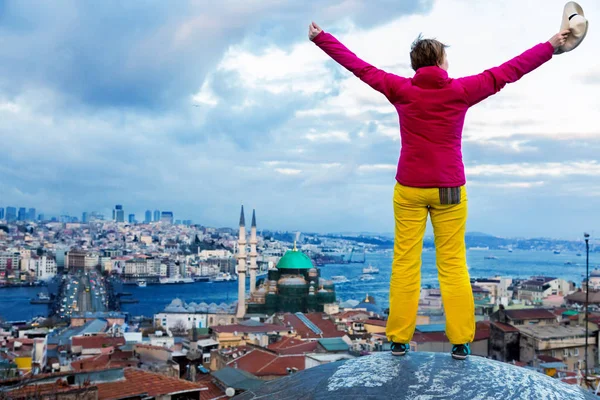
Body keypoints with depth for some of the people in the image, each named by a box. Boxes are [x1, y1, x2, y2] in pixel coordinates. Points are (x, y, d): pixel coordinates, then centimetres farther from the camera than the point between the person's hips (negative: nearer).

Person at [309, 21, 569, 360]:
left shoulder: (401, 89, -2)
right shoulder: (461, 90, -4)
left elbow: (358, 66, 4)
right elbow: (508, 70, 4)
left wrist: (320, 37, 14)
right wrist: (551, 46, 14)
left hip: (409, 190, 1)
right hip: (450, 191, 0)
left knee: (405, 264, 4)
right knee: (453, 265, 5)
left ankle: (399, 340, 9)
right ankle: (461, 342, 10)